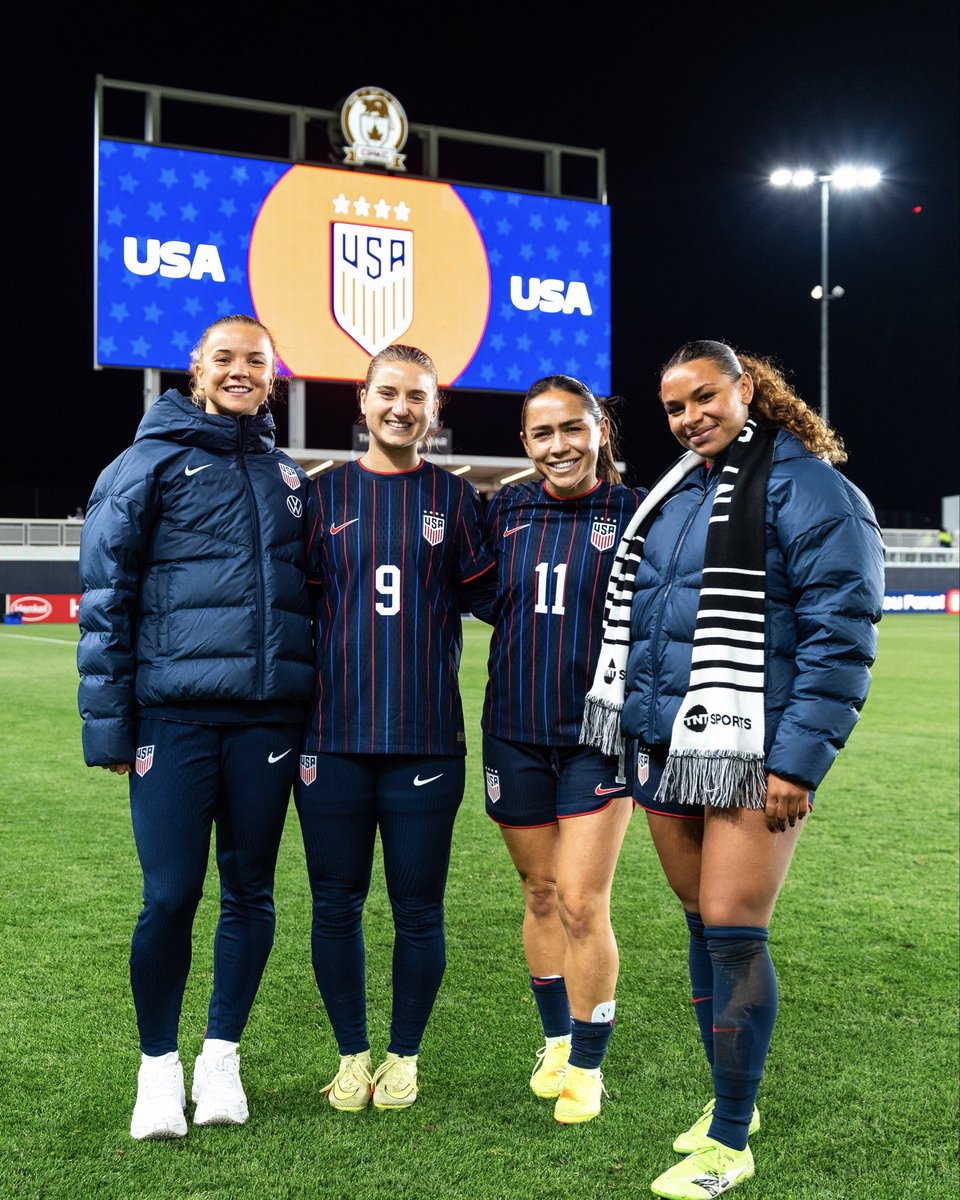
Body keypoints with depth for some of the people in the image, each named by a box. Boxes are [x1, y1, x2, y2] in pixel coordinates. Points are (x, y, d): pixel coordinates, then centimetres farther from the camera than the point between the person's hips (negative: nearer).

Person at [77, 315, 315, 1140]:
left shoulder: (287, 477, 14)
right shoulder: (149, 464, 1)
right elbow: (104, 597, -1)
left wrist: (315, 710, 15)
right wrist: (107, 723, -6)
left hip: (268, 718, 4)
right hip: (175, 715, -4)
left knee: (250, 891, 9)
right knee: (170, 896, -2)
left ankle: (222, 1058, 26)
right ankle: (158, 1066, 19)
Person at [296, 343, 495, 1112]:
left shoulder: (456, 498, 6)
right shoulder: (324, 494, 7)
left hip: (426, 738, 0)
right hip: (333, 736, 1)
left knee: (418, 910, 7)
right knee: (337, 905, 8)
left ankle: (405, 1056, 26)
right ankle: (352, 1055, 27)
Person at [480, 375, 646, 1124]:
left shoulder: (633, 514, -5)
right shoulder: (505, 511, 4)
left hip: (598, 735, -3)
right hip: (516, 734, 3)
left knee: (583, 904, -5)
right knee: (540, 895, 14)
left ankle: (587, 1067, 14)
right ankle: (557, 1041, 33)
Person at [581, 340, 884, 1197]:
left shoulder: (806, 488, -10)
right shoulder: (675, 493, 14)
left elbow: (841, 634, -14)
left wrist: (798, 759, -18)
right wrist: (638, 727, 18)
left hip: (753, 754, -7)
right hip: (666, 746, 7)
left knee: (732, 931, -5)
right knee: (703, 925, 15)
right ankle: (731, 1098, 32)